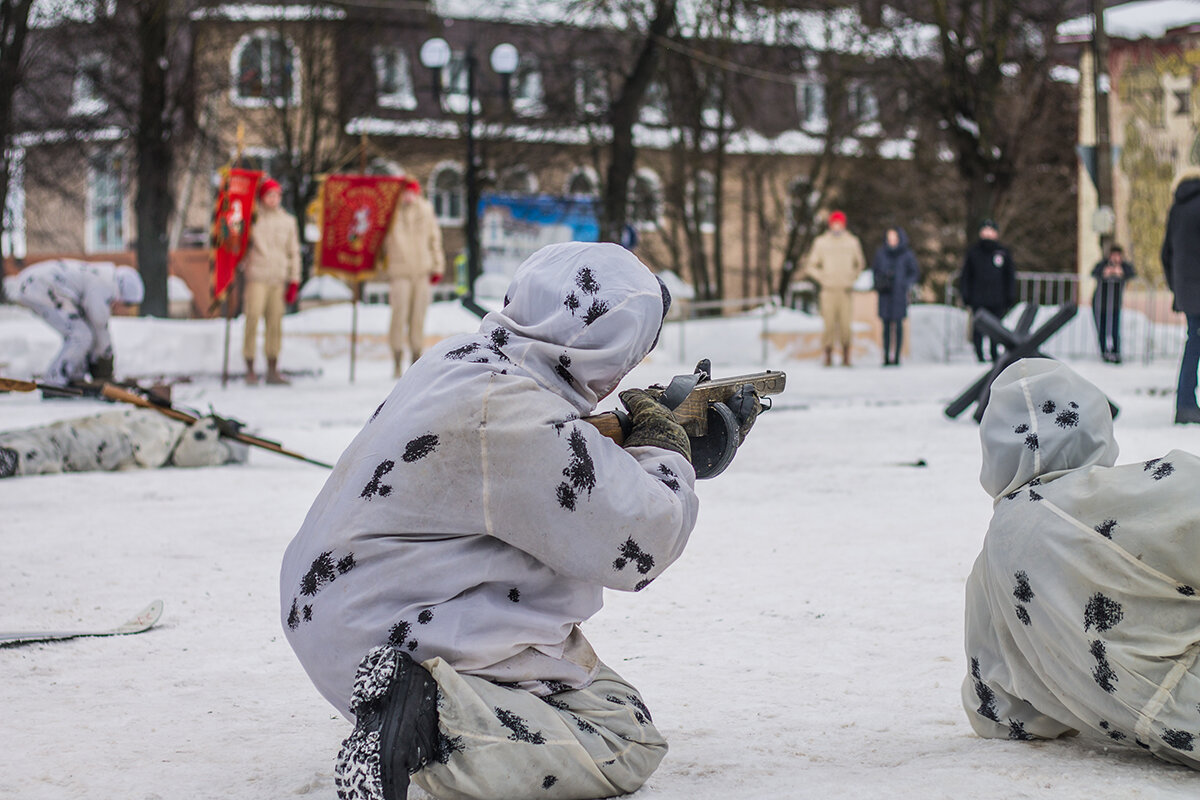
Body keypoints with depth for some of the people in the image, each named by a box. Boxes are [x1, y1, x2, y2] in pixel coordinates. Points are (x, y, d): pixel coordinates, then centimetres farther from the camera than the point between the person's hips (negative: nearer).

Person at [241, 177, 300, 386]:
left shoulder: (288, 221, 13)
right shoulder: (253, 218, 3)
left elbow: (294, 252, 16)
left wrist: (294, 281, 11)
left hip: (279, 279, 3)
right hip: (256, 276, -3)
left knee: (275, 323, 2)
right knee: (253, 320, -9)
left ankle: (272, 370, 9)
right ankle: (250, 369, -4)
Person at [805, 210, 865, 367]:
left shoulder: (852, 242, 8)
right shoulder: (821, 242, 5)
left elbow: (860, 263, 22)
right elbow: (810, 266, 11)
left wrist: (852, 279, 9)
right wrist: (822, 279, -1)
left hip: (845, 290, 0)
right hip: (828, 290, 0)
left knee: (845, 324, -6)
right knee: (829, 323, -5)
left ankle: (846, 357, 0)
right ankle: (828, 356, 1)